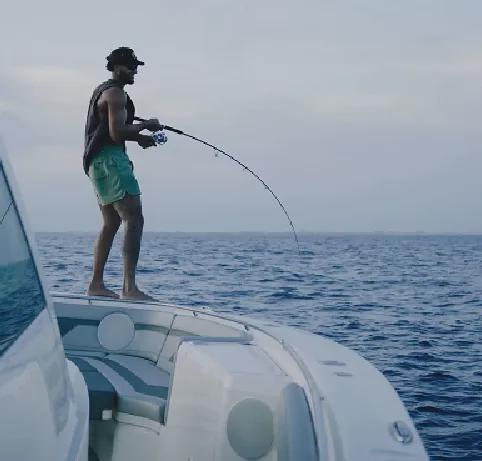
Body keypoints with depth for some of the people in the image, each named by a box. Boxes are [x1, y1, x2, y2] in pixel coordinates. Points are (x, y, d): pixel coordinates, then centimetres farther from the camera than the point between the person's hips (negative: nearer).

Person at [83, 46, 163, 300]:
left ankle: (96, 285, 20)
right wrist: (146, 125, -6)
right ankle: (129, 287, -27)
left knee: (111, 223, 16)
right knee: (134, 220, -18)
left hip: (97, 163, 11)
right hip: (110, 159, -11)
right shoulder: (115, 93, -10)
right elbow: (117, 133, -20)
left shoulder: (103, 91, 23)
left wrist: (139, 137, 16)